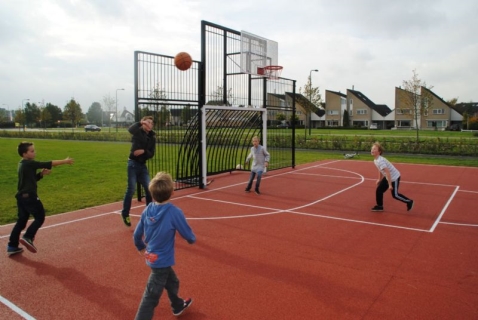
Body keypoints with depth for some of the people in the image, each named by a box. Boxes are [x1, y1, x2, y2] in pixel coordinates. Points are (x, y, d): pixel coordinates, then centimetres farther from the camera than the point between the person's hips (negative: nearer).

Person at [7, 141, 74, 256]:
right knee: (40, 217, 1)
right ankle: (27, 237, -5)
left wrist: (41, 173, 2)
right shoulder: (29, 164, -15)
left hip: (21, 196, 10)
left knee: (21, 221, 14)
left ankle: (12, 246, 18)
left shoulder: (23, 164, 14)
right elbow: (49, 164, -15)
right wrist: (65, 161, -9)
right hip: (29, 196, -10)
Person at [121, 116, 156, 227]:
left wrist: (143, 151, -12)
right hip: (133, 164, -5)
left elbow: (151, 154, 5)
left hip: (143, 165, 5)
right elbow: (130, 129, -28)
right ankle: (125, 214, 6)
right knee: (131, 189, -7)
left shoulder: (152, 137, 9)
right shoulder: (138, 132, -4)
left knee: (149, 188, 5)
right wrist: (140, 123, -34)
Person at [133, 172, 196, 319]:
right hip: (162, 261, -7)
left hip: (151, 257, 7)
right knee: (151, 298, 3)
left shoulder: (147, 210, -7)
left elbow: (136, 235, 3)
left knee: (172, 282, 30)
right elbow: (189, 236, -14)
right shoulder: (174, 212, -24)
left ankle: (178, 305, 53)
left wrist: (142, 249, 23)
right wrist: (192, 239, 10)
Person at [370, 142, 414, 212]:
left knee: (395, 195, -1)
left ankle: (409, 202, 20)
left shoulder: (380, 161, -30)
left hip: (394, 177, -9)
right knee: (379, 190, 6)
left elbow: (387, 173, -32)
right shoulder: (375, 160, -1)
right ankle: (379, 206, 19)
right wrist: (379, 179, 24)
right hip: (388, 177, 9)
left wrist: (390, 185, -30)